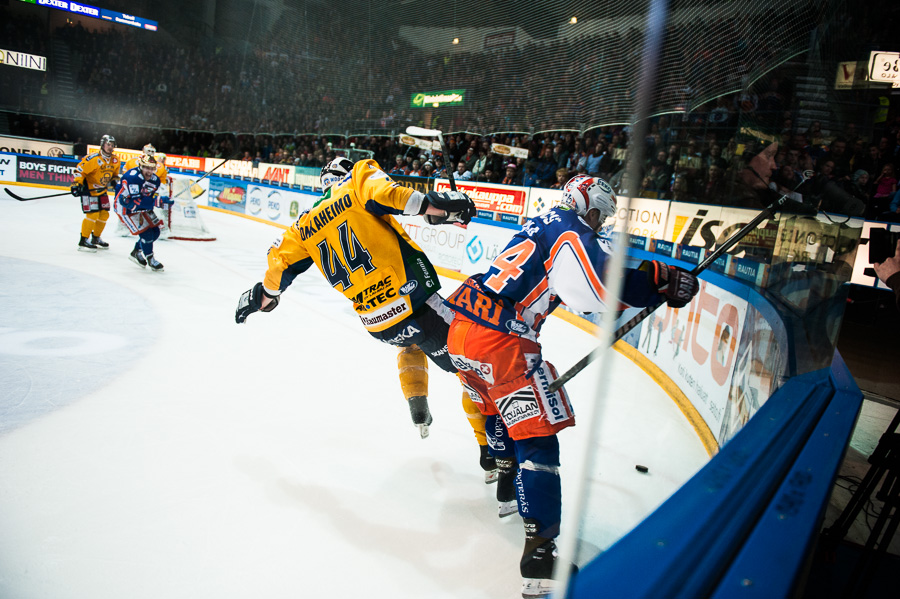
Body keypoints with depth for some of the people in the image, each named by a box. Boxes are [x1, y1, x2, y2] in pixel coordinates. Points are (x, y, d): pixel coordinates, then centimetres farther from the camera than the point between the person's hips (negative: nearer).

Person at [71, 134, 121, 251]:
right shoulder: (94, 158, -20)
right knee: (93, 214, -15)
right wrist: (76, 184, -26)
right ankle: (83, 241, -6)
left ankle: (96, 238, 27)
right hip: (89, 189, -8)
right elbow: (80, 170, -18)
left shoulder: (115, 160, 3)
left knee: (104, 214, 9)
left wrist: (115, 180, 1)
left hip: (102, 191, 8)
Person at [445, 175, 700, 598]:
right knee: (536, 436, -5)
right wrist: (661, 280, -10)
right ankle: (540, 554, -5)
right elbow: (599, 289, -22)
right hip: (499, 343, -9)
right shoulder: (569, 230, -5)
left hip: (461, 326, 9)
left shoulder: (542, 225, 22)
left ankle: (507, 480, 50)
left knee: (500, 409, 29)